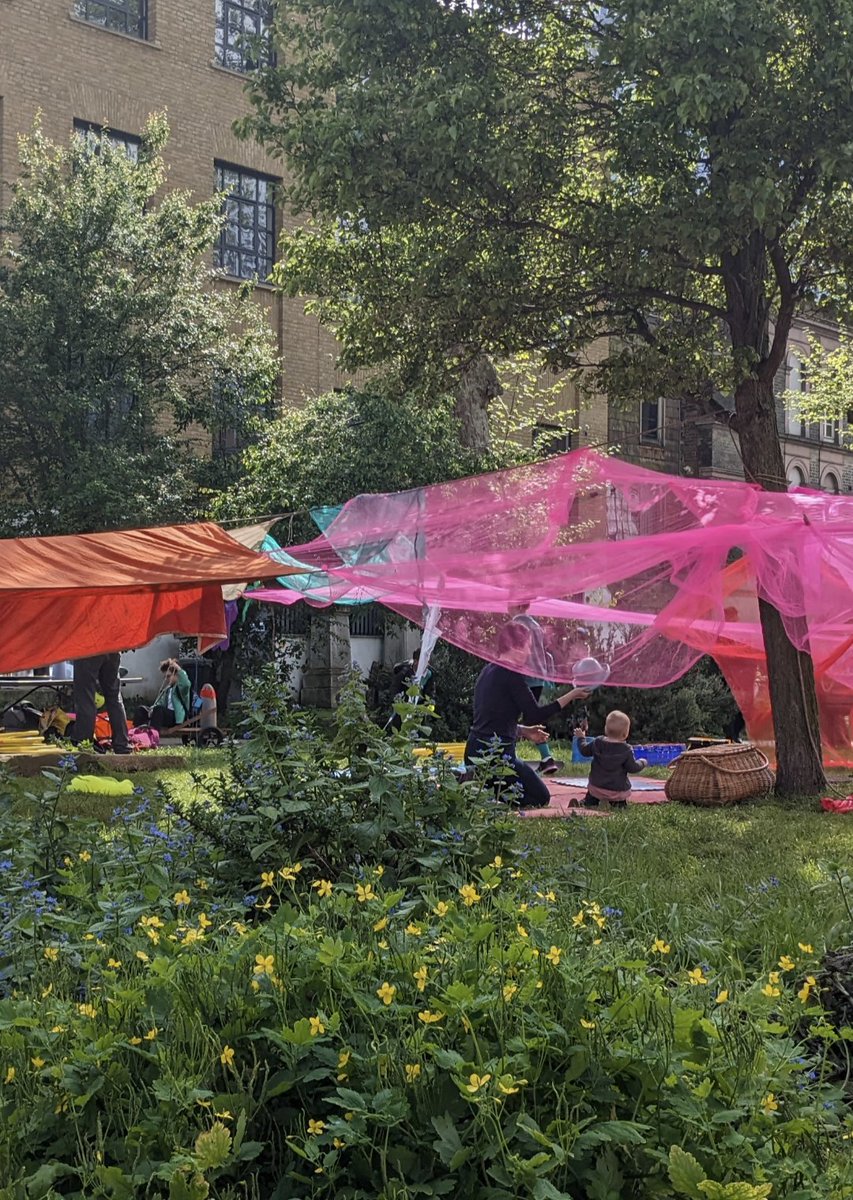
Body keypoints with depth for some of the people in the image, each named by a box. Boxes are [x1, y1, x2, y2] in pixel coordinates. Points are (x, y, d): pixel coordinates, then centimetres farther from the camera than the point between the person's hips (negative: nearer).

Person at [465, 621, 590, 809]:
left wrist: (524, 731, 17)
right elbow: (534, 715, -14)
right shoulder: (511, 674, -13)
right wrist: (571, 696, -7)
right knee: (540, 797, 7)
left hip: (475, 750, 9)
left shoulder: (488, 671, 14)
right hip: (497, 752, -9)